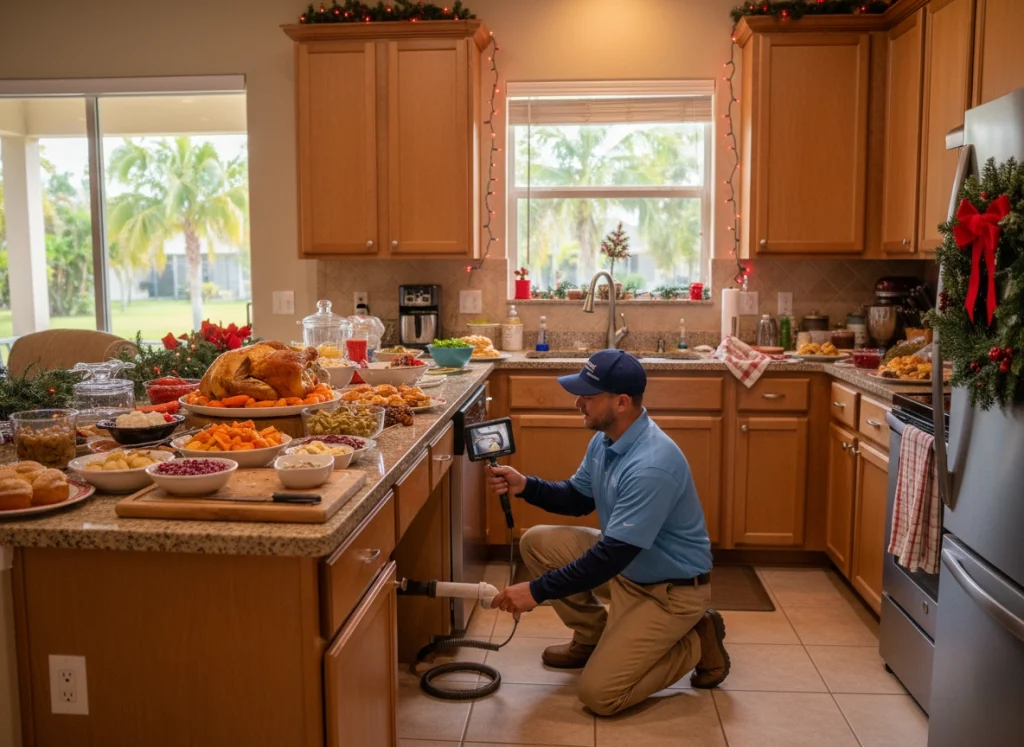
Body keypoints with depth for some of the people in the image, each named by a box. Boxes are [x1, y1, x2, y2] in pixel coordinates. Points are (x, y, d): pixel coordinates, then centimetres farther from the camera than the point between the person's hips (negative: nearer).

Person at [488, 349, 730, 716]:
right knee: (537, 542, -1)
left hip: (672, 588, -9)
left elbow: (613, 556, -33)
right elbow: (578, 498, 11)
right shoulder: (605, 440, -4)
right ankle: (592, 636, 14)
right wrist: (525, 486, -7)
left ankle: (697, 642, 5)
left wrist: (537, 591, -29)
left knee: (599, 694, -14)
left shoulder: (651, 465, -33)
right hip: (625, 563, 9)